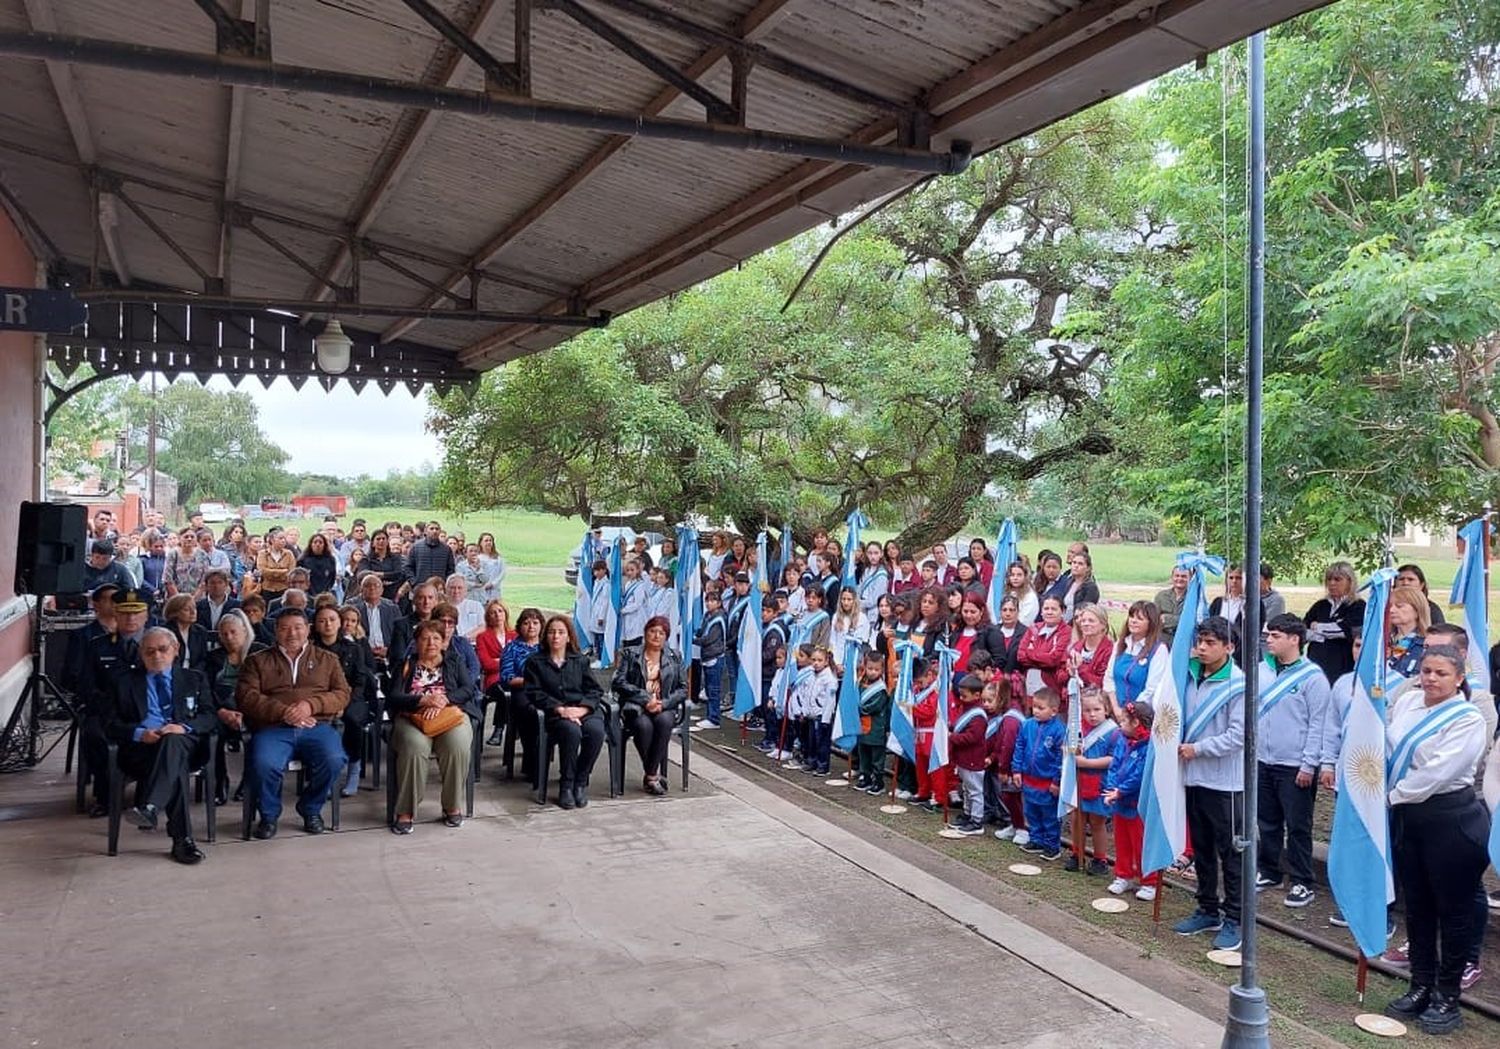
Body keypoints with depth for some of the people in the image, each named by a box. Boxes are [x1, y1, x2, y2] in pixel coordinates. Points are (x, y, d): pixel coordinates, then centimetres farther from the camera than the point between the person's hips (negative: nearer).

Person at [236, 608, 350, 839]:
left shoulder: (327, 660, 22)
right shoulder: (257, 661, 19)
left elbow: (342, 694, 11)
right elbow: (245, 697, 5)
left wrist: (311, 705, -8)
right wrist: (283, 712, -10)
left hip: (317, 726, 1)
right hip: (273, 727, 0)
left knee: (334, 760, -30)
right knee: (263, 765, -32)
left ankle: (311, 809, 1)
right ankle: (269, 814, 0)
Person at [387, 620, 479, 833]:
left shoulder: (454, 660, 20)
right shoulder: (406, 664, 18)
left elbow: (468, 689, 6)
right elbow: (394, 697, 4)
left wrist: (443, 700, -12)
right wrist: (424, 700, -13)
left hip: (451, 713, 1)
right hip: (412, 716, 0)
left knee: (458, 746, -33)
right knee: (414, 747, -35)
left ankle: (453, 806, -16)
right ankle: (406, 812, -25)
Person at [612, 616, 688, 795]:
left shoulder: (675, 658, 16)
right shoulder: (630, 655, 11)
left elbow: (683, 688, 9)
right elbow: (619, 683, 0)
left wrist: (663, 703, -9)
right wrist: (644, 699, -12)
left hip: (664, 707, 1)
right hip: (636, 707, -1)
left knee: (664, 721, -34)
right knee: (644, 725, -35)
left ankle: (651, 776, -23)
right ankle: (658, 775, -19)